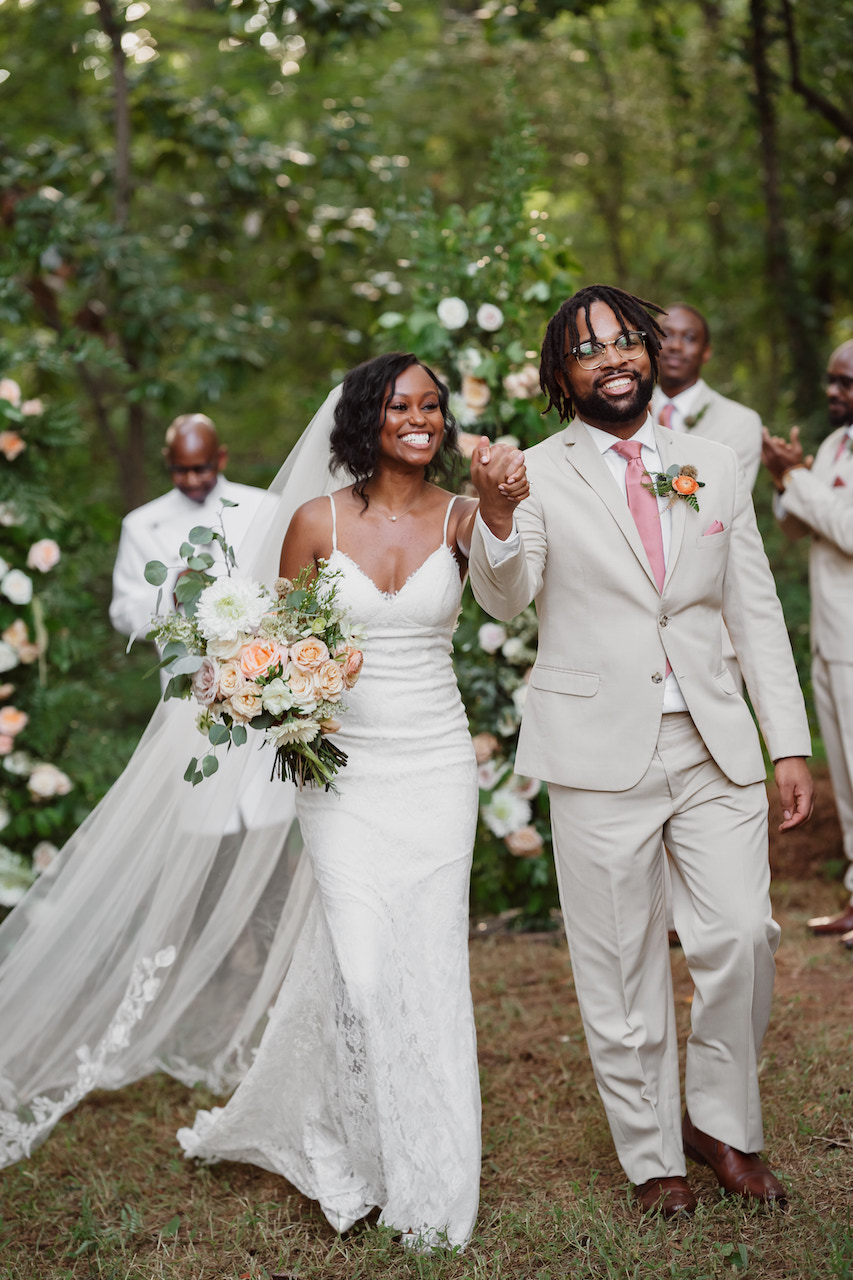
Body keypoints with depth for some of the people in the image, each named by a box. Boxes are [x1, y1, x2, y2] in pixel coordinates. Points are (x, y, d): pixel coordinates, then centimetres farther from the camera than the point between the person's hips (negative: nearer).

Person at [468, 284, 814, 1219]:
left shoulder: (714, 470, 9)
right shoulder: (538, 476, -1)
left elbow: (756, 615, 10)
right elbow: (504, 600, -16)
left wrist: (790, 746, 5)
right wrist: (496, 518, -37)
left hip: (715, 748, 2)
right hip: (601, 752, -2)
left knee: (741, 937, -4)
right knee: (622, 968, 6)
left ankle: (722, 1123, 20)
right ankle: (652, 1156, 24)